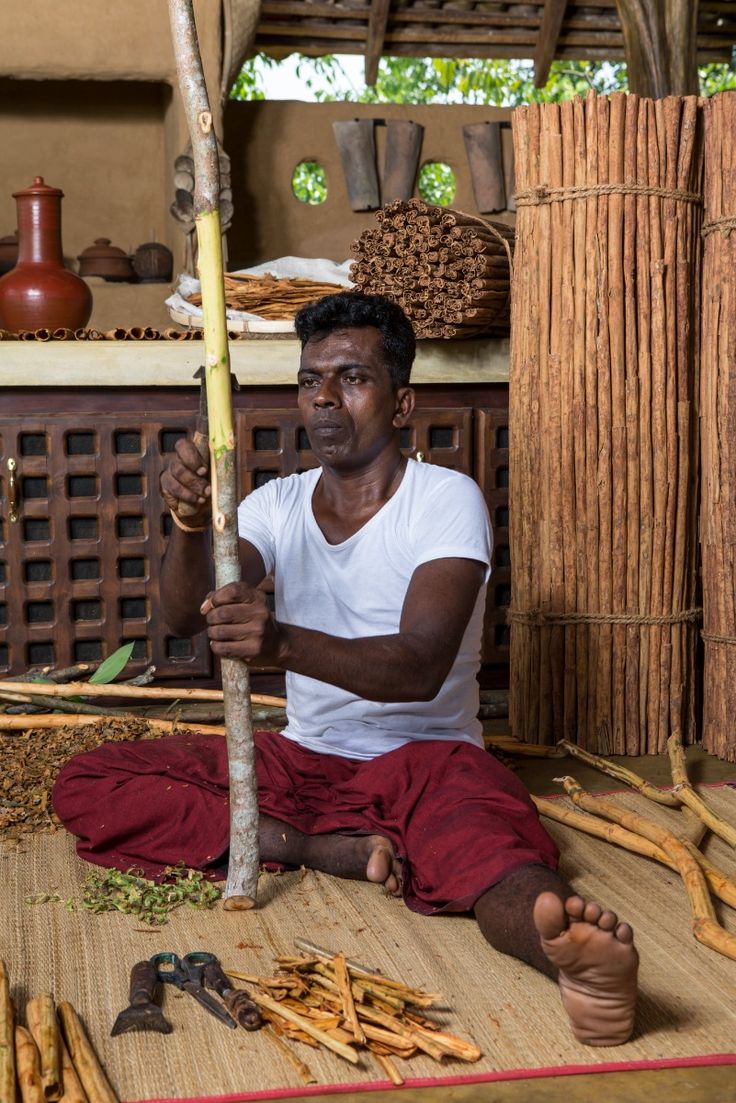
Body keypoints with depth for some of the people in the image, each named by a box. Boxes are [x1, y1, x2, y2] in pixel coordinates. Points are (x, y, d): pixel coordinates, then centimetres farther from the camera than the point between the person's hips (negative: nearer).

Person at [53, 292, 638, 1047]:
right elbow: (184, 616, -9)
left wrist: (283, 643, -43)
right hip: (301, 759, 6)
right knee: (84, 784, -12)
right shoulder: (276, 505, 7)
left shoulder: (445, 499, -9)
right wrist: (191, 525, -32)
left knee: (484, 836, -41)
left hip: (422, 757, -5)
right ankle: (324, 848, -24)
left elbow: (420, 667, -24)